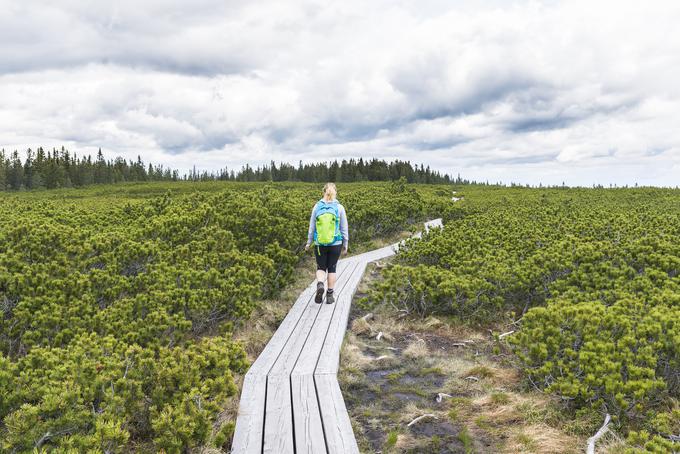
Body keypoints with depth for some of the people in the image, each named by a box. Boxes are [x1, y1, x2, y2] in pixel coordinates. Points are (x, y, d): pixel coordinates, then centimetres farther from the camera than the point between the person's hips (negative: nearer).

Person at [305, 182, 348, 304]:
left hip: (319, 244, 0)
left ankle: (319, 285, -14)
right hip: (335, 244, 0)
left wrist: (309, 242, 11)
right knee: (332, 268, 13)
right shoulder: (340, 208, -6)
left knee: (321, 267, 14)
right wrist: (345, 244, 10)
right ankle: (330, 295, 16)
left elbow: (312, 226, 2)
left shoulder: (317, 206, -4)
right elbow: (344, 228, 0)